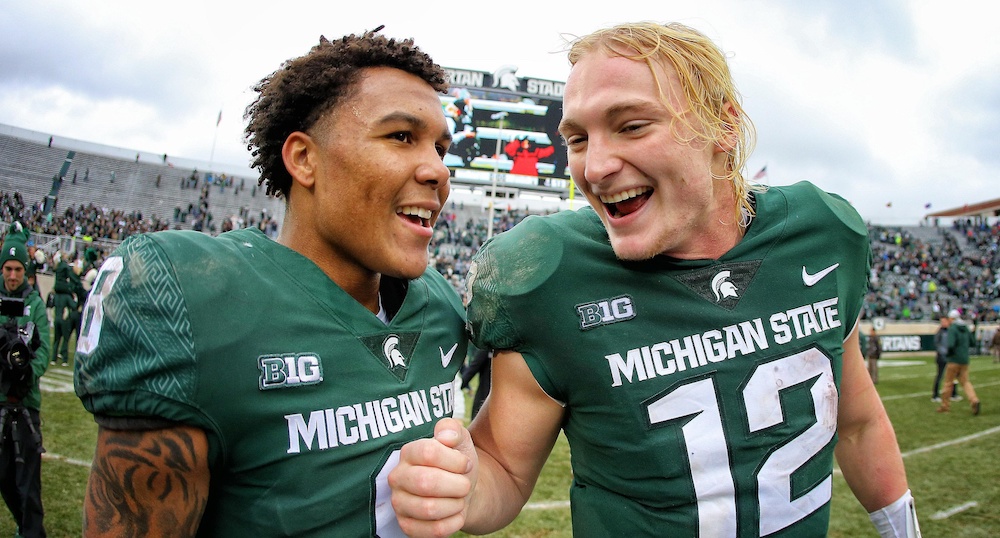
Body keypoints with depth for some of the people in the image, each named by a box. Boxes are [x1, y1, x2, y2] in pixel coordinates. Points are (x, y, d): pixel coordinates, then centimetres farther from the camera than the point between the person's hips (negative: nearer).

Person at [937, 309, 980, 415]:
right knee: (965, 381, 9)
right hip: (965, 360, 6)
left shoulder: (952, 328, -14)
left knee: (948, 382, 5)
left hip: (954, 360, -6)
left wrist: (948, 354, -8)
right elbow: (971, 342, 17)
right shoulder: (965, 328, 9)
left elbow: (951, 345, -23)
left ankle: (945, 406, 12)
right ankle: (974, 400, -12)